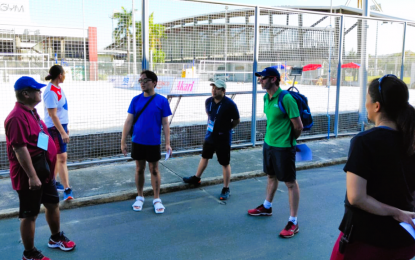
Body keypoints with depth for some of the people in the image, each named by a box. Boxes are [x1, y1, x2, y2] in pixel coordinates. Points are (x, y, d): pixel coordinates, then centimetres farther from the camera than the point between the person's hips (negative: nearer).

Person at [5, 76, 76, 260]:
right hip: (29, 177, -10)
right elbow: (20, 149, -28)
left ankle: (56, 238, 41)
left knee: (53, 204, 21)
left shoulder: (31, 112, 10)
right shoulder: (17, 117, -24)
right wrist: (32, 176, -27)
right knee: (29, 215, 5)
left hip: (44, 172, 10)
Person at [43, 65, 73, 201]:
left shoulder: (58, 88, 9)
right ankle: (67, 189, -6)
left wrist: (65, 128, 21)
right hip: (55, 128, -9)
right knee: (62, 157, -9)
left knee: (58, 157, 17)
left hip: (61, 126, 9)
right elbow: (53, 115, -22)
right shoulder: (51, 92, -20)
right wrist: (63, 132, -23)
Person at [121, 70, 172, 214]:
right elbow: (128, 121, 2)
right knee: (139, 169, 13)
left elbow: (165, 123, -4)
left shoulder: (162, 101, -7)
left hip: (153, 143, -2)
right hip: (137, 141, 2)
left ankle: (157, 199, 21)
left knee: (154, 170, 7)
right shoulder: (136, 100, 0)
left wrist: (167, 143, -8)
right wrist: (123, 141, 0)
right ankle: (139, 197, 29)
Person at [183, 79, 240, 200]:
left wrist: (226, 128, -2)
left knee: (225, 163, 3)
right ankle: (196, 178, 44)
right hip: (210, 135, 6)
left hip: (223, 138, -6)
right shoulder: (208, 101, -2)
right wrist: (210, 126, 10)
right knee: (204, 157, 23)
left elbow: (237, 120, -8)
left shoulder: (230, 104, -19)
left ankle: (226, 189, 15)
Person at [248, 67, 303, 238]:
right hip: (268, 143, 8)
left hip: (284, 147, -8)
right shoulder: (266, 97, 6)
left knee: (290, 182, 1)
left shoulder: (286, 98, -20)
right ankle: (267, 207, 41)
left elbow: (298, 126, -15)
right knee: (271, 176, 23)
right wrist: (273, 136, 12)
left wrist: (288, 140, 0)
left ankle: (293, 221, 10)